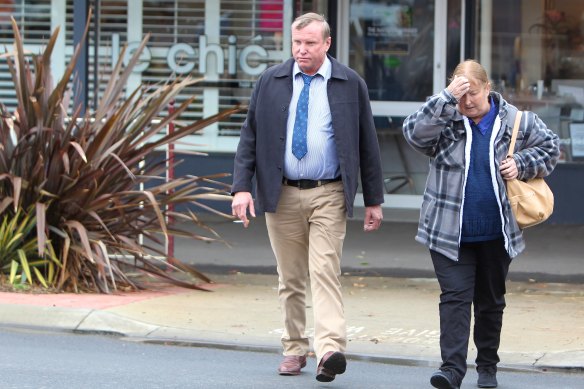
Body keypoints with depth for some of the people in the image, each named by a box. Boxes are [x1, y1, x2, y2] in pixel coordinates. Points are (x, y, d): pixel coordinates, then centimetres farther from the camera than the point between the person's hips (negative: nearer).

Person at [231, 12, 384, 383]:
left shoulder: (350, 84, 2)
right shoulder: (271, 81, 6)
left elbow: (367, 143, 5)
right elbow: (250, 137, 6)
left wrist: (374, 200, 5)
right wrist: (242, 187, -5)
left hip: (329, 195, -2)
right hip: (282, 195, 2)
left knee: (325, 272, -15)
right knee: (290, 279, 9)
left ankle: (330, 351, -24)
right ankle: (295, 349, 18)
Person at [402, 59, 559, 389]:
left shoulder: (516, 121, 2)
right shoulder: (445, 121, -2)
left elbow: (550, 146, 13)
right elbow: (414, 132, -20)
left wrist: (521, 164, -4)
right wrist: (448, 99, -25)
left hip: (496, 235, 2)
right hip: (450, 234, -2)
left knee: (491, 302, 12)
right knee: (455, 298, -10)